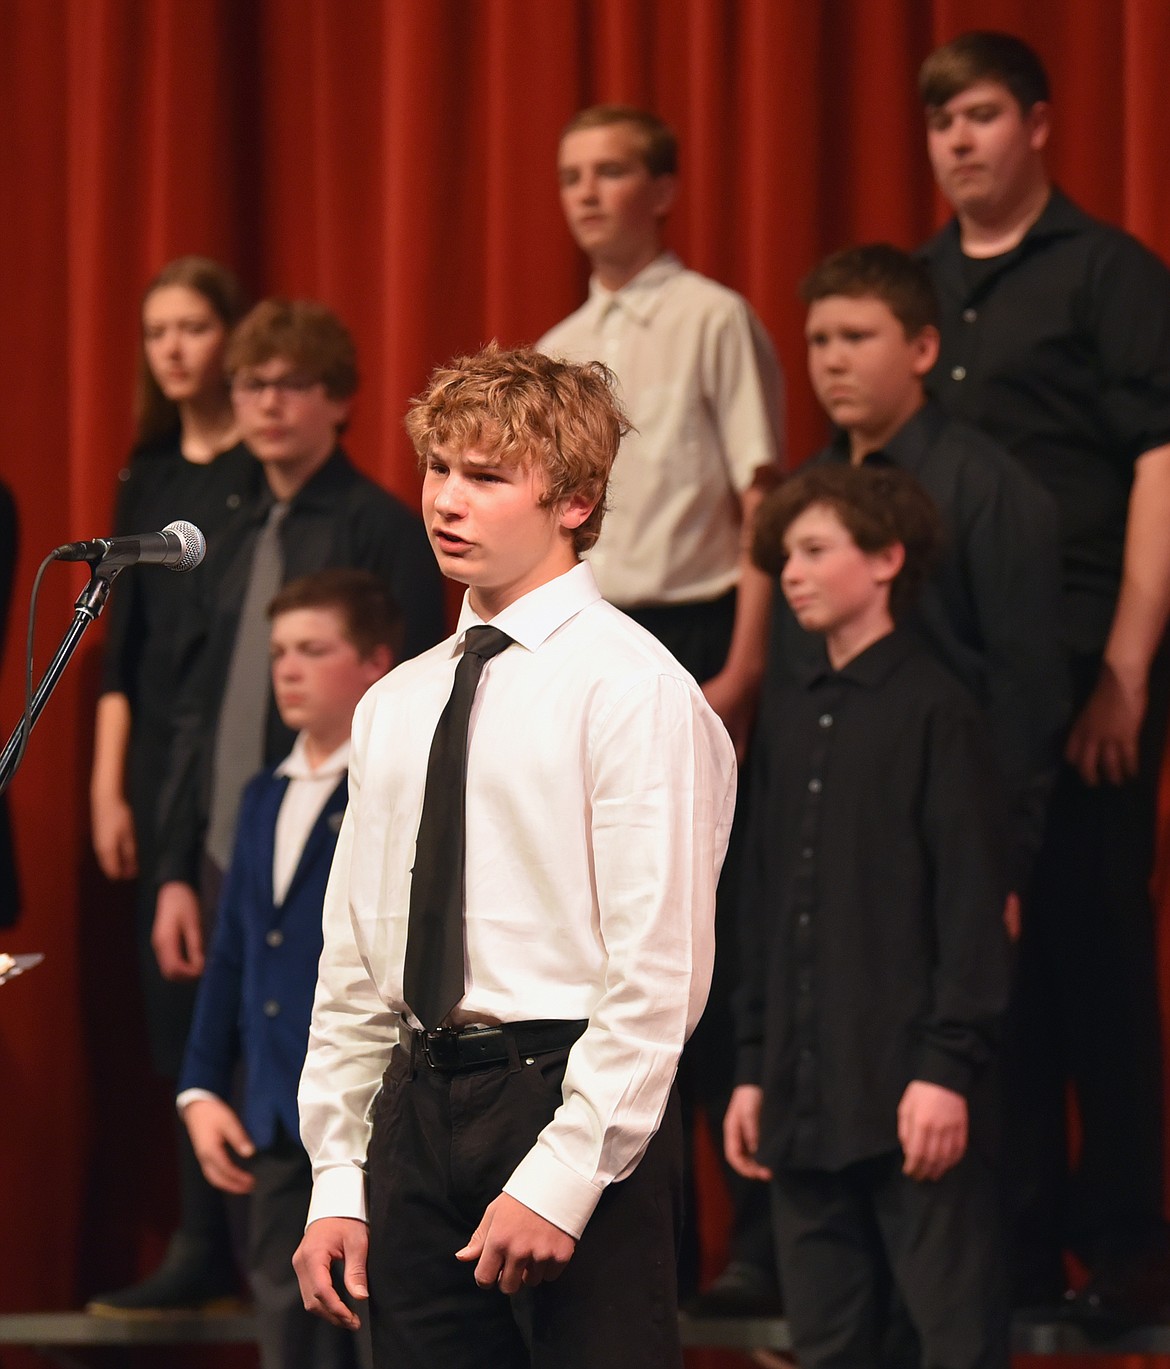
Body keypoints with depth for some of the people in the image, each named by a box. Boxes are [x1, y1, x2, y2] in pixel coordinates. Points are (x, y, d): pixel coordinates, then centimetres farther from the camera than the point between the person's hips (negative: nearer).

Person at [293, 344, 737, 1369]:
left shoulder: (634, 688, -7)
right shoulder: (393, 705, 15)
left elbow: (658, 972, -12)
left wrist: (560, 1178, -16)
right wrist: (337, 1181, 10)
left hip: (575, 1100, -6)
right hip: (416, 1112, 6)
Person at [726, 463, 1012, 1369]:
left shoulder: (934, 711, -5)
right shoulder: (789, 723, 15)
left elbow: (974, 904, -9)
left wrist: (948, 1068, -15)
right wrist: (754, 1069, 14)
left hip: (913, 1098, -7)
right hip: (806, 1099, 7)